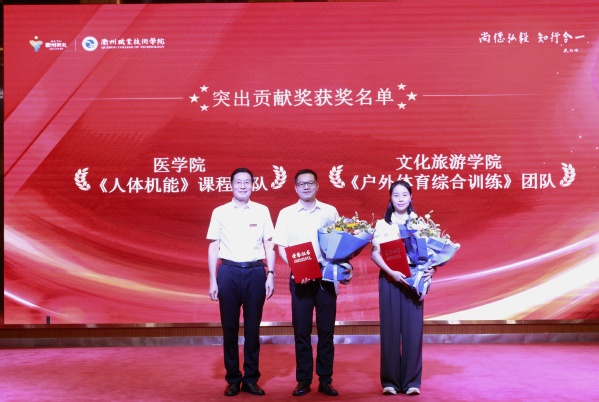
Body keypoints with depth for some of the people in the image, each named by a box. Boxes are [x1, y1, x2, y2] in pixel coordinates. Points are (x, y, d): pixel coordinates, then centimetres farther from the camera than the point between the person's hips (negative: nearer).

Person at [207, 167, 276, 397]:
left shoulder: (262, 211, 6)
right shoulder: (220, 212, 4)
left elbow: (269, 246, 7)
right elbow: (213, 247, 5)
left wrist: (270, 275, -1)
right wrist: (213, 280, 0)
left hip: (255, 272, 1)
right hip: (229, 272, 0)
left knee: (253, 327, 6)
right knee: (230, 328, 4)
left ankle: (251, 379, 15)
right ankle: (232, 380, 14)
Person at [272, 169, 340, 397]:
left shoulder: (330, 212, 7)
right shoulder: (286, 214, 4)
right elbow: (282, 248, 1)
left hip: (326, 276, 1)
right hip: (299, 278, -1)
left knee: (326, 330, 4)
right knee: (301, 331, 3)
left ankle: (325, 380, 12)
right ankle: (303, 381, 12)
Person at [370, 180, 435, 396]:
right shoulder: (382, 224, 4)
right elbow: (375, 253, -4)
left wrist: (431, 267, -16)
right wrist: (392, 272, -18)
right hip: (389, 281, -1)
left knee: (413, 329, 0)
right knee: (390, 329, 1)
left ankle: (412, 381, 7)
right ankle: (390, 380, 8)